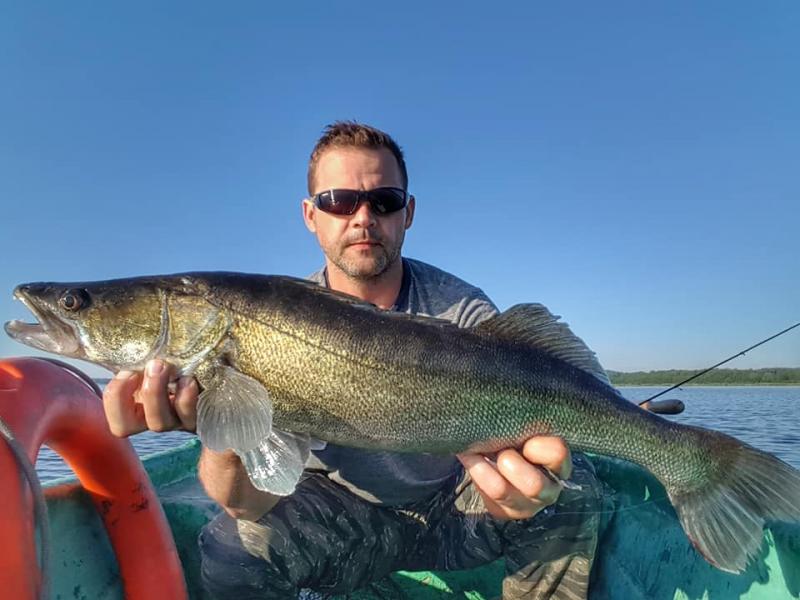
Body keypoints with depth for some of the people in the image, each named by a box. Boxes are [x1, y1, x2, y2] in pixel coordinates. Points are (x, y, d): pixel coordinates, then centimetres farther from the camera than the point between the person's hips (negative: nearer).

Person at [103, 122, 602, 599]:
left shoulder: (464, 310, -13)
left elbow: (504, 442, -20)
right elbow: (252, 503, -21)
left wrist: (537, 474, -44)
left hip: (452, 506, 1)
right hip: (341, 510, 0)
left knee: (571, 486, -21)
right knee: (232, 550, -25)